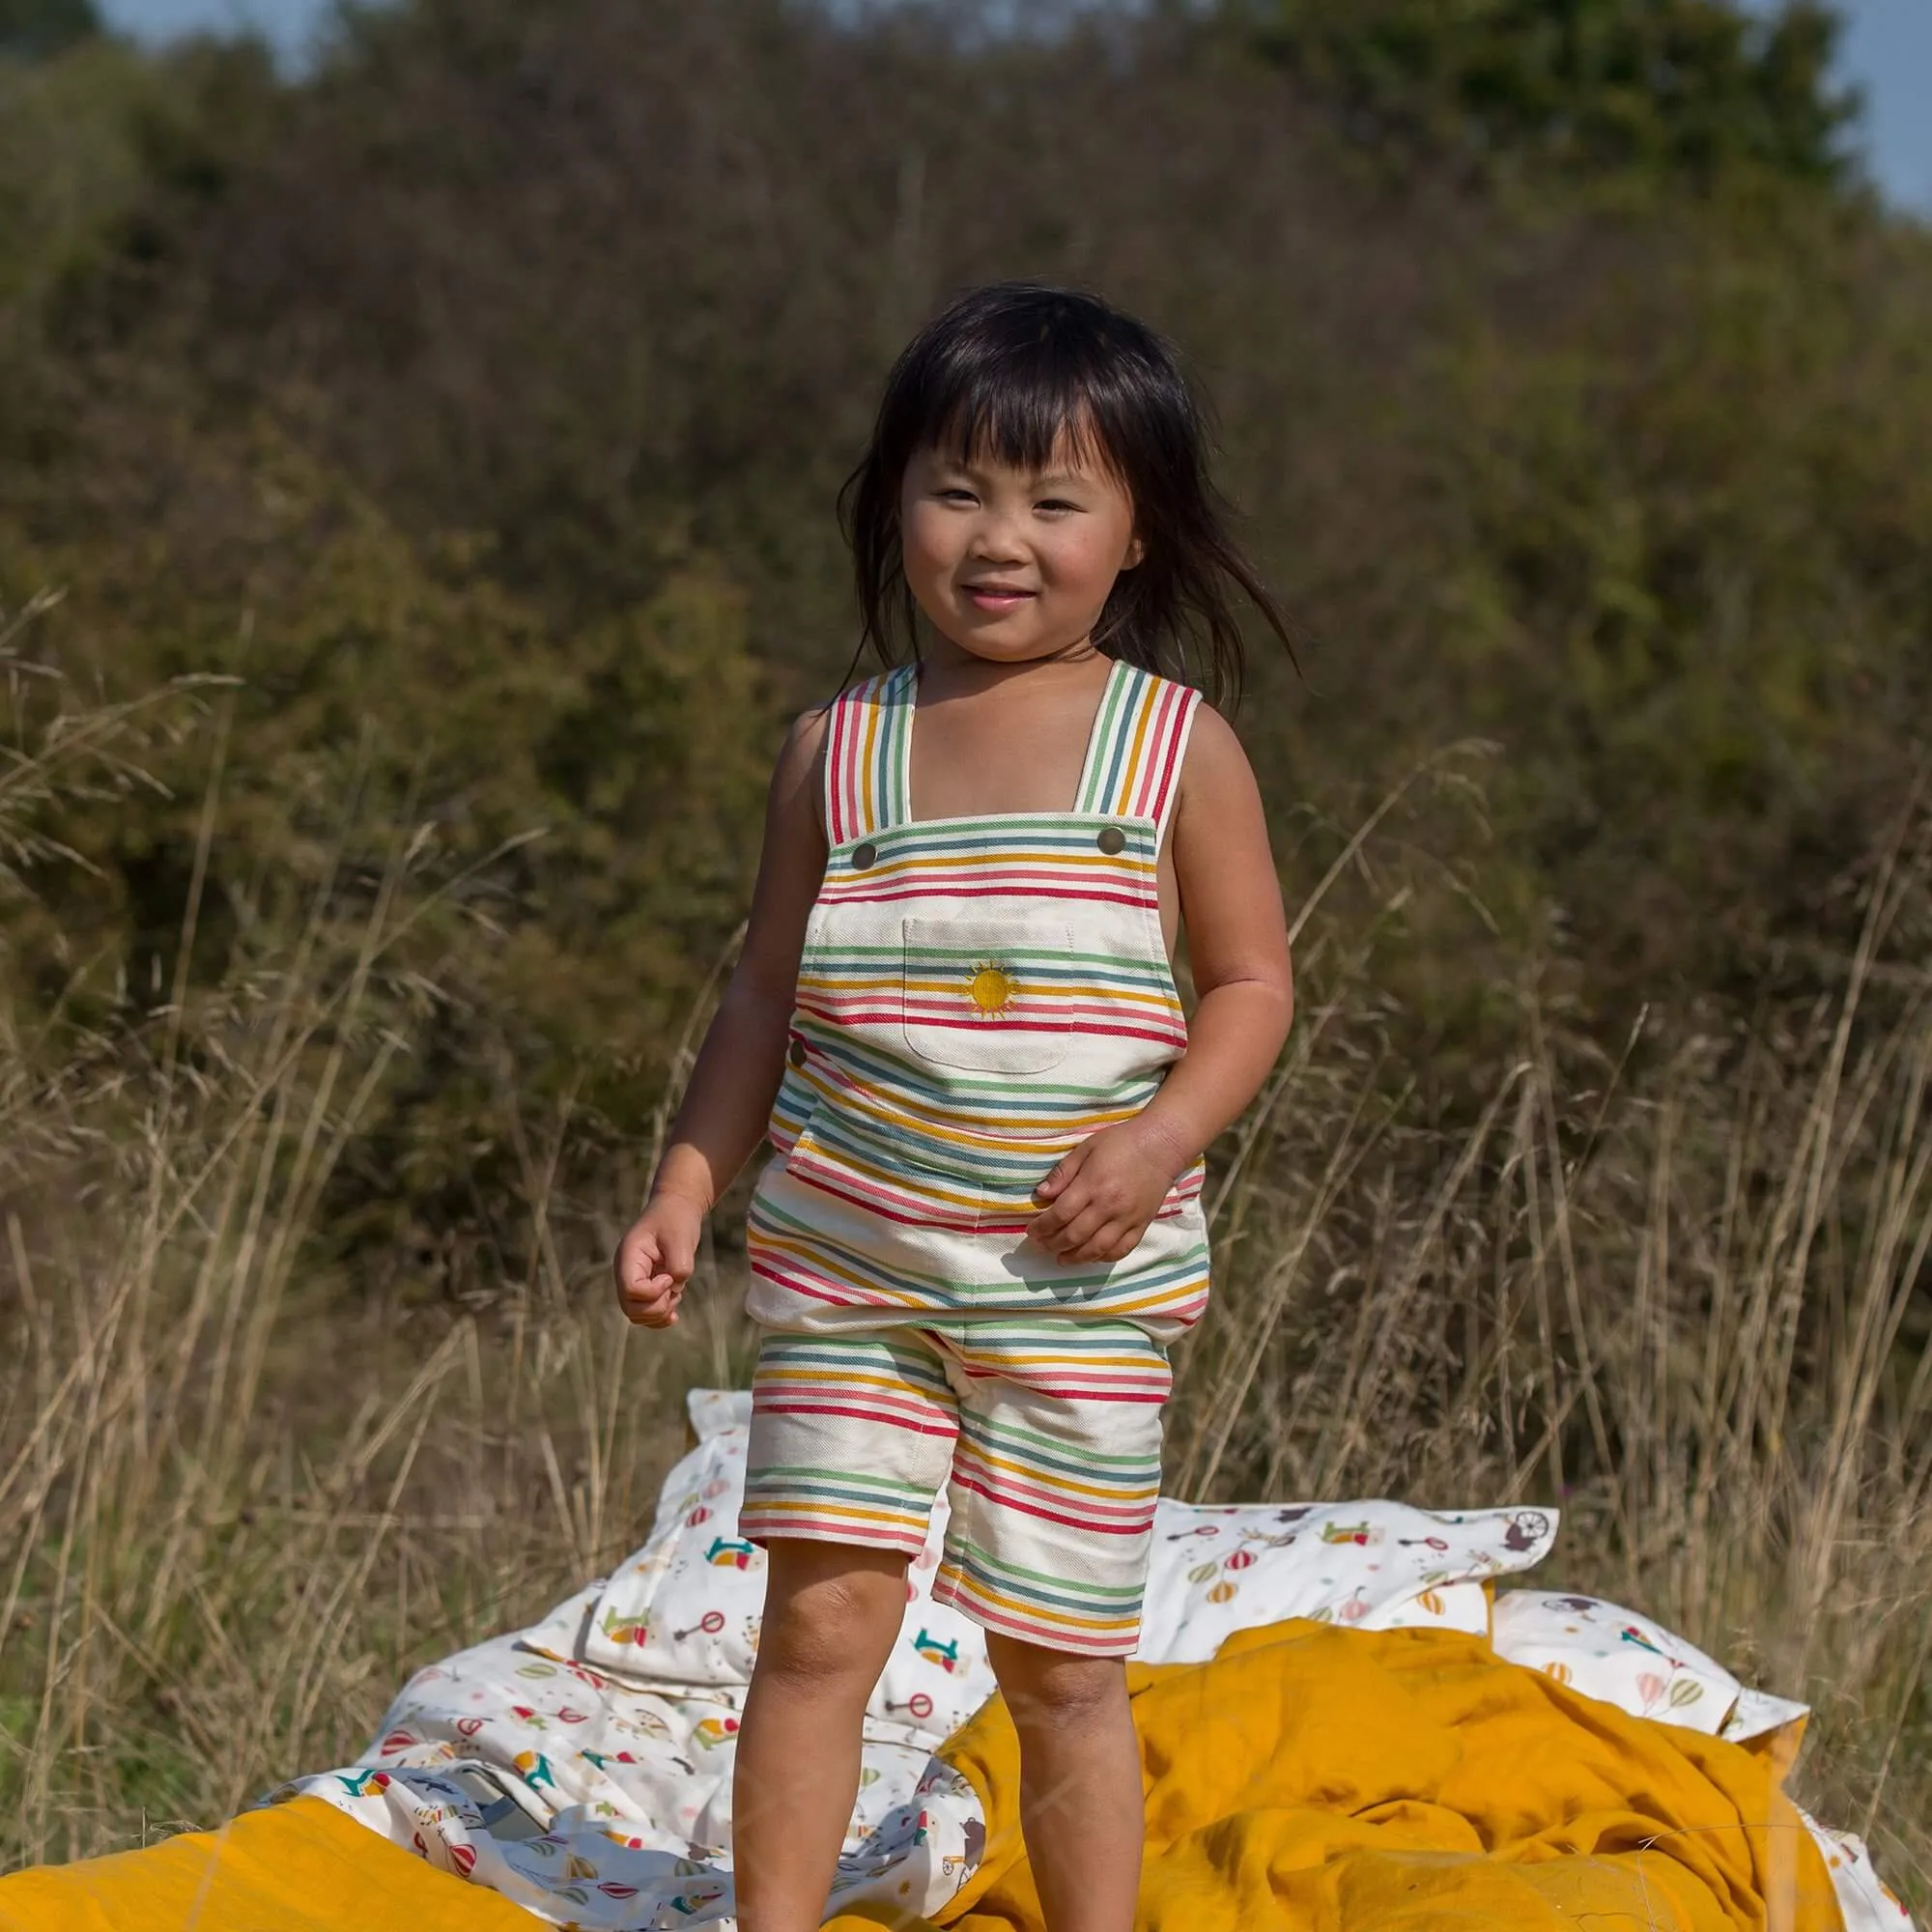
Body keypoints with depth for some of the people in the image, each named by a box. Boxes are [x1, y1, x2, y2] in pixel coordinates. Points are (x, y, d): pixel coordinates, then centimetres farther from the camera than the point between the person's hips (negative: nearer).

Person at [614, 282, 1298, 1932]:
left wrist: (1162, 1136, -14)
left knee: (1061, 1662, 5)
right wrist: (688, 1185, 2)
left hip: (1080, 1286, -1)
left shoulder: (1178, 747, -2)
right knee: (822, 1619, -2)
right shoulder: (839, 749, 3)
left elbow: (1252, 982, 2)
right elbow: (769, 994, 10)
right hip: (846, 1269, 2)